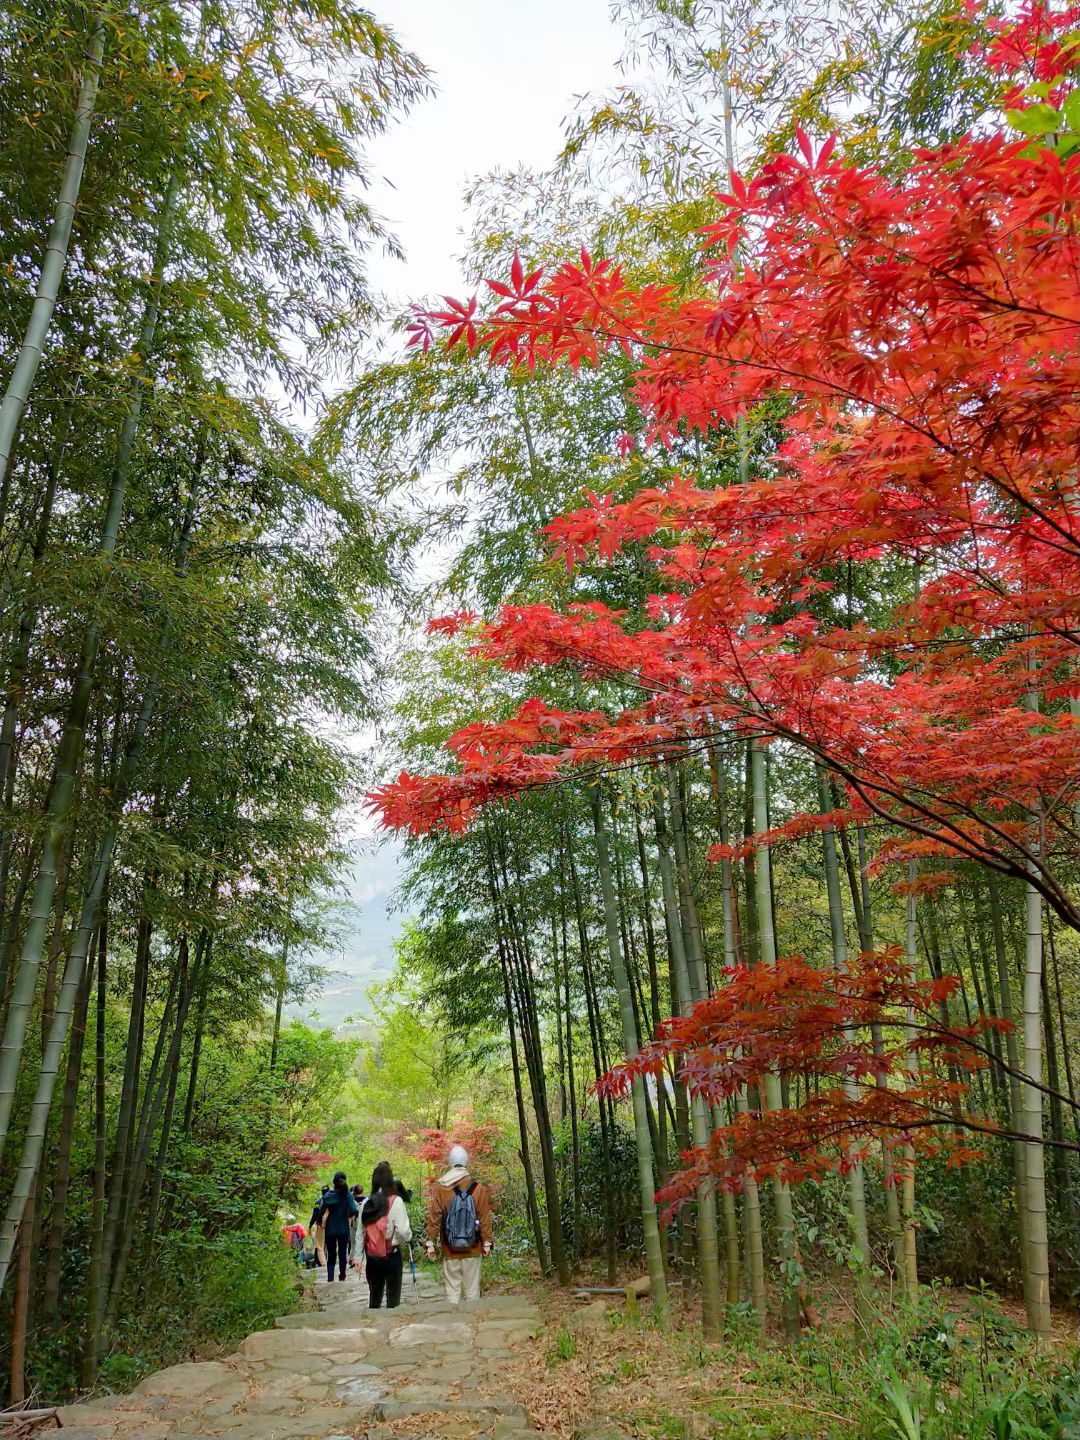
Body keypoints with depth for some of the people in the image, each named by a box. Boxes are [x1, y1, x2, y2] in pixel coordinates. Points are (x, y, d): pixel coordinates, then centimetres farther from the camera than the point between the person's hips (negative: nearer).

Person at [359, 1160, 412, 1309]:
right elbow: (403, 1231, -16)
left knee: (374, 1297, 18)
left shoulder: (366, 1203, 0)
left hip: (372, 1257, 4)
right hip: (392, 1255, -4)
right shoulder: (395, 1201, -13)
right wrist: (409, 1236, 5)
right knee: (393, 1299, 7)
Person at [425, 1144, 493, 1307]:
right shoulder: (478, 1188, -7)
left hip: (450, 1250, 0)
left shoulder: (439, 1187, -7)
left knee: (452, 1288, 10)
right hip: (473, 1250, 0)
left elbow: (434, 1218, -4)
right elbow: (485, 1218, -3)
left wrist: (431, 1243, 4)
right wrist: (486, 1243, 6)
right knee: (472, 1288, 10)